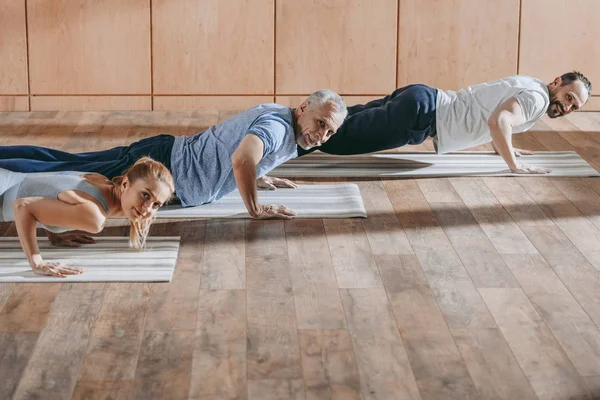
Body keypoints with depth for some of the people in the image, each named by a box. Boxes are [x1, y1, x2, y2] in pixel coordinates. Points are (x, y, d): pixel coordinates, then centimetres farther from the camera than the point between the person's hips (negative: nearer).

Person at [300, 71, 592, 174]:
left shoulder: (529, 86, 16)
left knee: (343, 122, 15)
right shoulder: (537, 98, -13)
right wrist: (515, 165, -23)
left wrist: (504, 146, 35)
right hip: (421, 114, -9)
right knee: (341, 136, -9)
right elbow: (497, 121, -33)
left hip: (422, 102, 9)